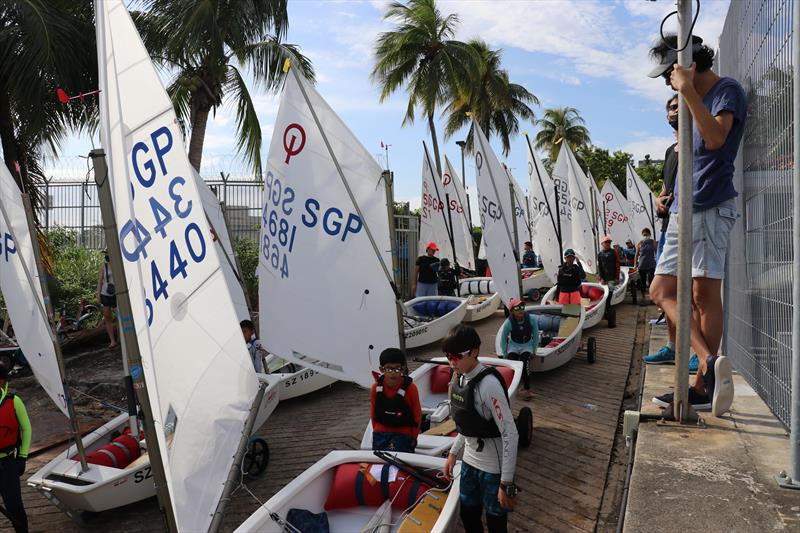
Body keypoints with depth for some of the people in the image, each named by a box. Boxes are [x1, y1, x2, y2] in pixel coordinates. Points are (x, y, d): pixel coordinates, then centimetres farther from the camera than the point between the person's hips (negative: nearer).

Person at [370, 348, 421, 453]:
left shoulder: (410, 388, -14)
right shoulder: (376, 387, -5)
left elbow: (417, 414, -4)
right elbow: (373, 412, 10)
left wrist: (413, 437, 0)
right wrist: (376, 430, 12)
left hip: (403, 433, -4)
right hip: (380, 433, 4)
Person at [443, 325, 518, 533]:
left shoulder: (488, 384, -25)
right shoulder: (460, 379, 0)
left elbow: (510, 435, -24)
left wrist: (506, 483, -22)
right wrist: (453, 453, 13)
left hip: (493, 469, -7)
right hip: (469, 461, 8)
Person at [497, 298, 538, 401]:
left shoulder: (532, 319, -16)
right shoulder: (508, 322, -18)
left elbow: (535, 335, -3)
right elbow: (503, 339, -3)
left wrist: (534, 350, -3)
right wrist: (505, 353, -2)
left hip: (527, 346, 0)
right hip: (513, 346, 0)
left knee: (524, 364, -26)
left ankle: (527, 389, -15)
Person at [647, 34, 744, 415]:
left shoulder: (727, 91, -3)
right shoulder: (692, 101, 22)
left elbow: (715, 138, -23)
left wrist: (688, 91, -22)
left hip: (711, 208, -9)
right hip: (682, 210, 9)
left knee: (705, 294, -10)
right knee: (662, 290, 2)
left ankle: (704, 384, -5)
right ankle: (710, 363, -2)